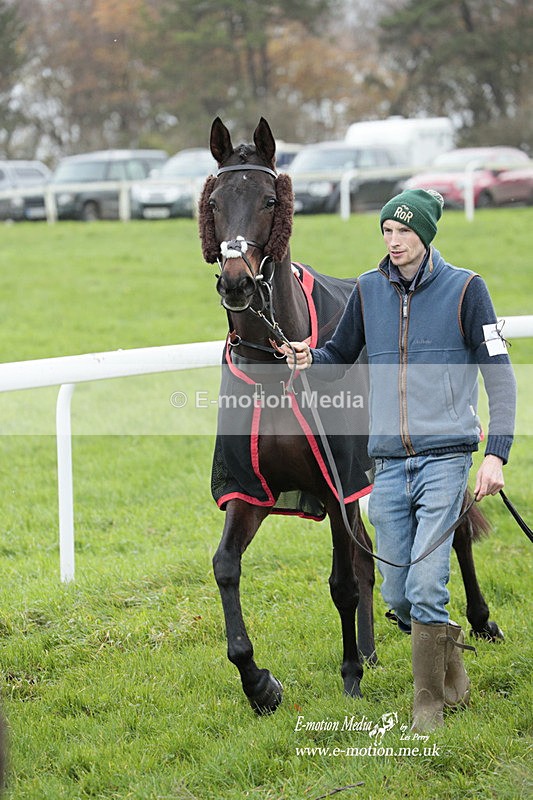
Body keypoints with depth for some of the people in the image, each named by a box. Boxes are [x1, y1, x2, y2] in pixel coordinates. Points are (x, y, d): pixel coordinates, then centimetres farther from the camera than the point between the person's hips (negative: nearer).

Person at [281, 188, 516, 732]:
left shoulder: (464, 289, -3)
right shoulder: (368, 291, 7)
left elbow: (499, 376, -3)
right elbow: (340, 356, 19)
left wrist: (496, 453, -13)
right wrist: (310, 360, -5)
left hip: (444, 457, -4)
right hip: (388, 462, 4)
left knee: (426, 586, -12)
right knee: (396, 594, 6)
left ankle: (429, 701, 3)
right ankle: (449, 658, 33)